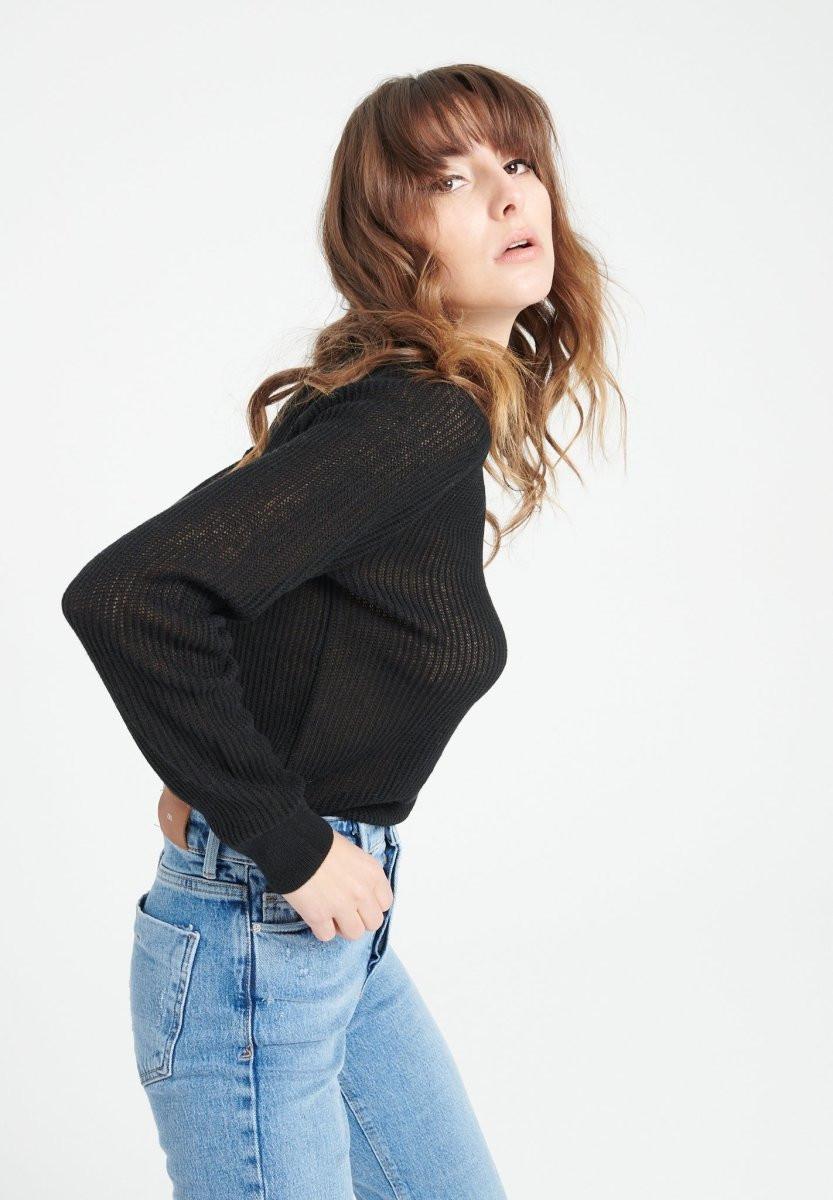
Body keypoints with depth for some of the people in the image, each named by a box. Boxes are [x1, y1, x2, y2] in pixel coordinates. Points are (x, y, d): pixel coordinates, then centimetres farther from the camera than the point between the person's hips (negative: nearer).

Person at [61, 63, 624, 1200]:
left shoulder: (435, 411, 7)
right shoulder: (423, 419, -22)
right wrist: (287, 842, -21)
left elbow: (226, 534, 19)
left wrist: (217, 777, 7)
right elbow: (122, 594, -31)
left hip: (339, 931, 9)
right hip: (253, 944, -9)